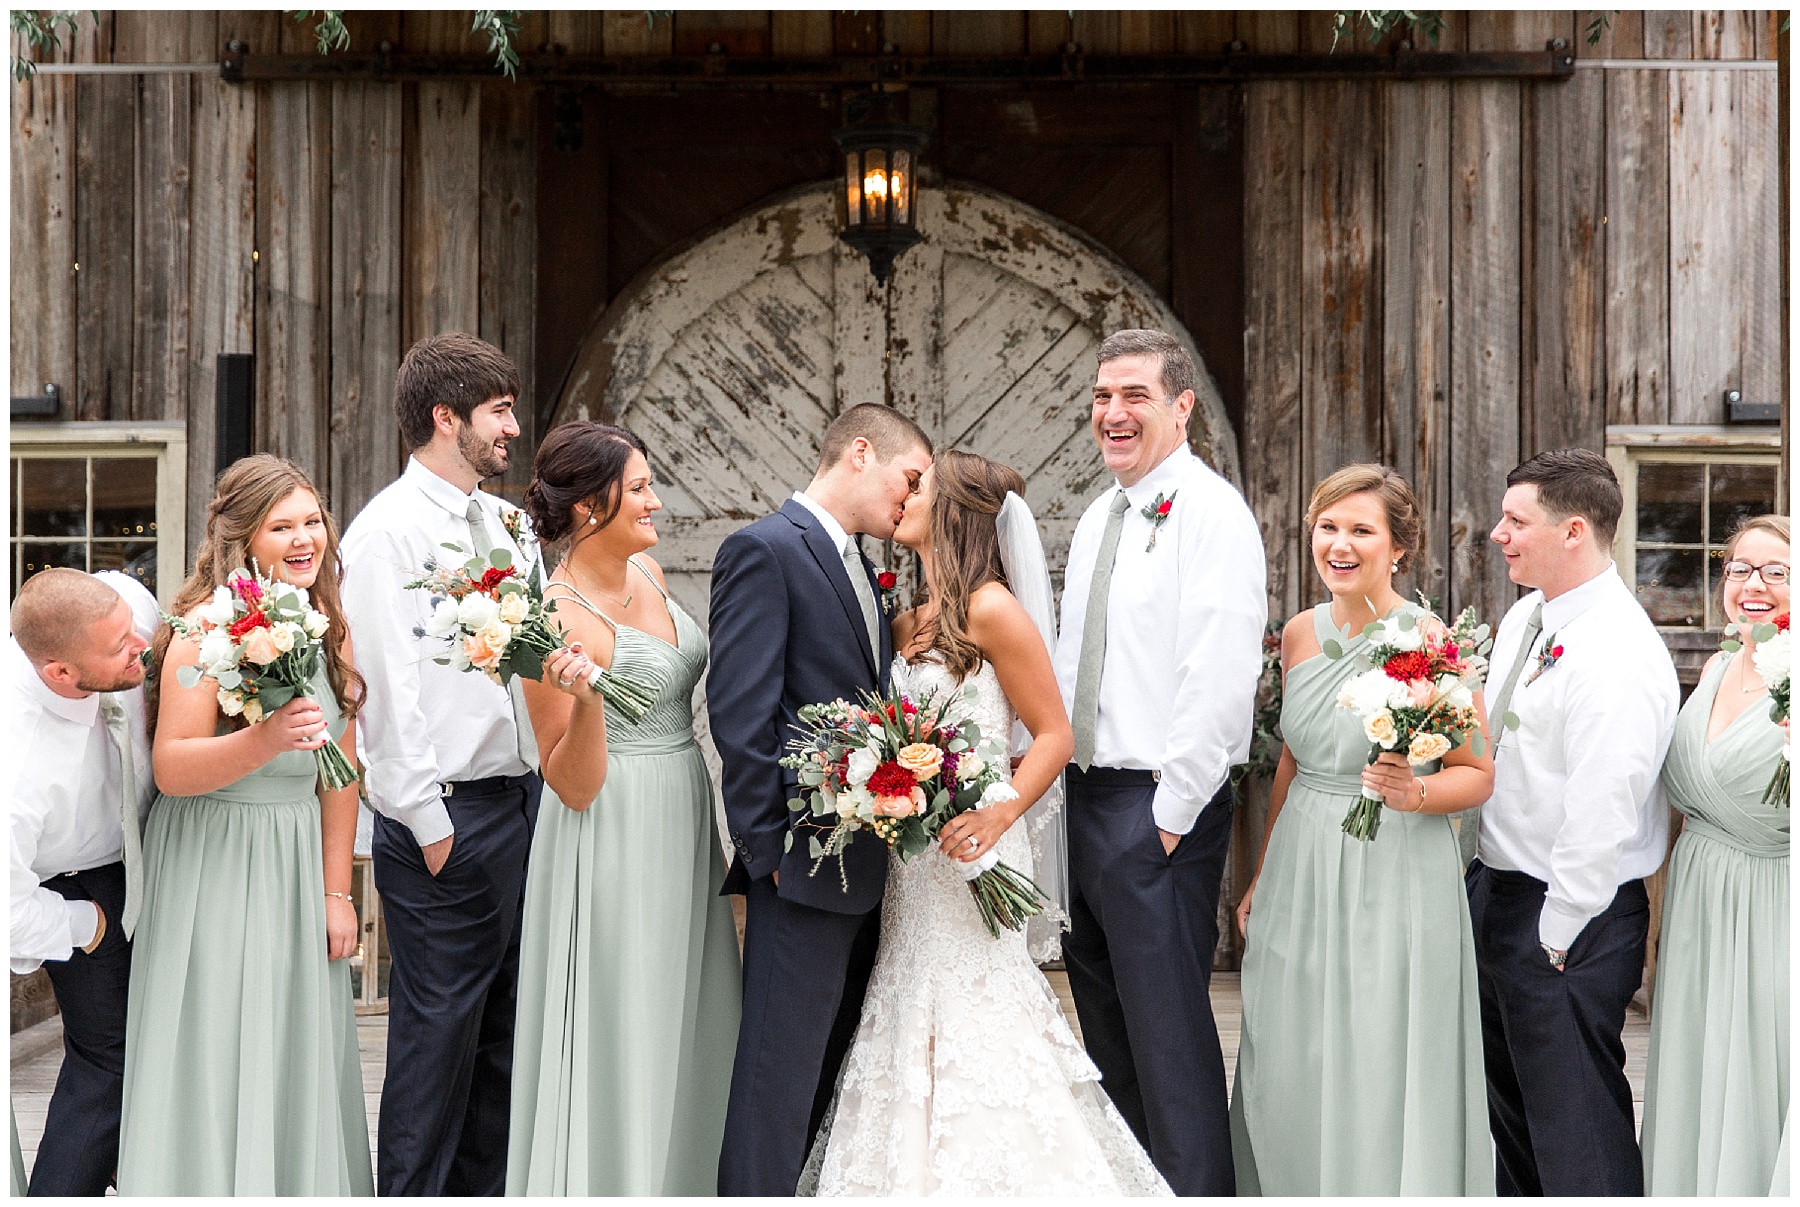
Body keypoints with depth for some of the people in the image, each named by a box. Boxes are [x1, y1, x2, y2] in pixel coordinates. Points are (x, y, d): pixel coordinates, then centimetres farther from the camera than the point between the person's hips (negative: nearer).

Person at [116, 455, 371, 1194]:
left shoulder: (329, 633, 6)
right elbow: (171, 768, -19)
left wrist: (336, 891, 7)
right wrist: (265, 740, -35)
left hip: (296, 874, 6)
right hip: (212, 874, -6)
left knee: (297, 1063, 10)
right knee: (214, 1066, -1)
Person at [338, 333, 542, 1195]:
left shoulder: (504, 522, 14)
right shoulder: (389, 531, -10)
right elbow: (387, 688, -13)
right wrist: (431, 826, -14)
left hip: (524, 801, 8)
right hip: (448, 818, -8)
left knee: (506, 1026, 14)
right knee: (437, 1034, -1)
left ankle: (488, 1187, 25)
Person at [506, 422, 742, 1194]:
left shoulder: (647, 572, 5)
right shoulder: (557, 620, -19)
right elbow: (574, 785, -18)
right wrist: (584, 698, -35)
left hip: (685, 833, 8)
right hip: (614, 847, -8)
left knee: (689, 1038, 16)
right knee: (620, 1049, 1)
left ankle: (681, 1180, 29)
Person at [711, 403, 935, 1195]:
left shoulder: (859, 568, 19)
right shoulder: (764, 550, -8)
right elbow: (739, 712, -15)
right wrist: (770, 852, -16)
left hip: (868, 867, 9)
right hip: (807, 866, -9)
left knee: (841, 1071, 14)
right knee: (781, 1075, -5)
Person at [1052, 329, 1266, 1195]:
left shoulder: (1211, 512, -12)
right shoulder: (1097, 517, 15)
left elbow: (1221, 678, -19)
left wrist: (1171, 812, -18)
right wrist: (1059, 783, 12)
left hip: (1158, 806, -9)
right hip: (1084, 797, 9)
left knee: (1168, 1027, -6)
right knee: (1106, 1022, 17)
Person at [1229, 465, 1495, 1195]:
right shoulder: (1301, 634, 5)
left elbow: (1478, 774, -7)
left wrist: (1414, 793, -27)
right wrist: (1262, 878, 18)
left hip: (1395, 880, -6)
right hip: (1301, 879, 6)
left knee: (1381, 1082, 2)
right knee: (1291, 1075, 13)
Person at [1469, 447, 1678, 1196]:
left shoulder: (1617, 655, -23)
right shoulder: (1526, 616, 7)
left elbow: (1600, 818, -25)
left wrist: (1557, 941, -20)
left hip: (1568, 918, -9)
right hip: (1494, 886, 10)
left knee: (1576, 1129, 1)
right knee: (1508, 1106, 23)